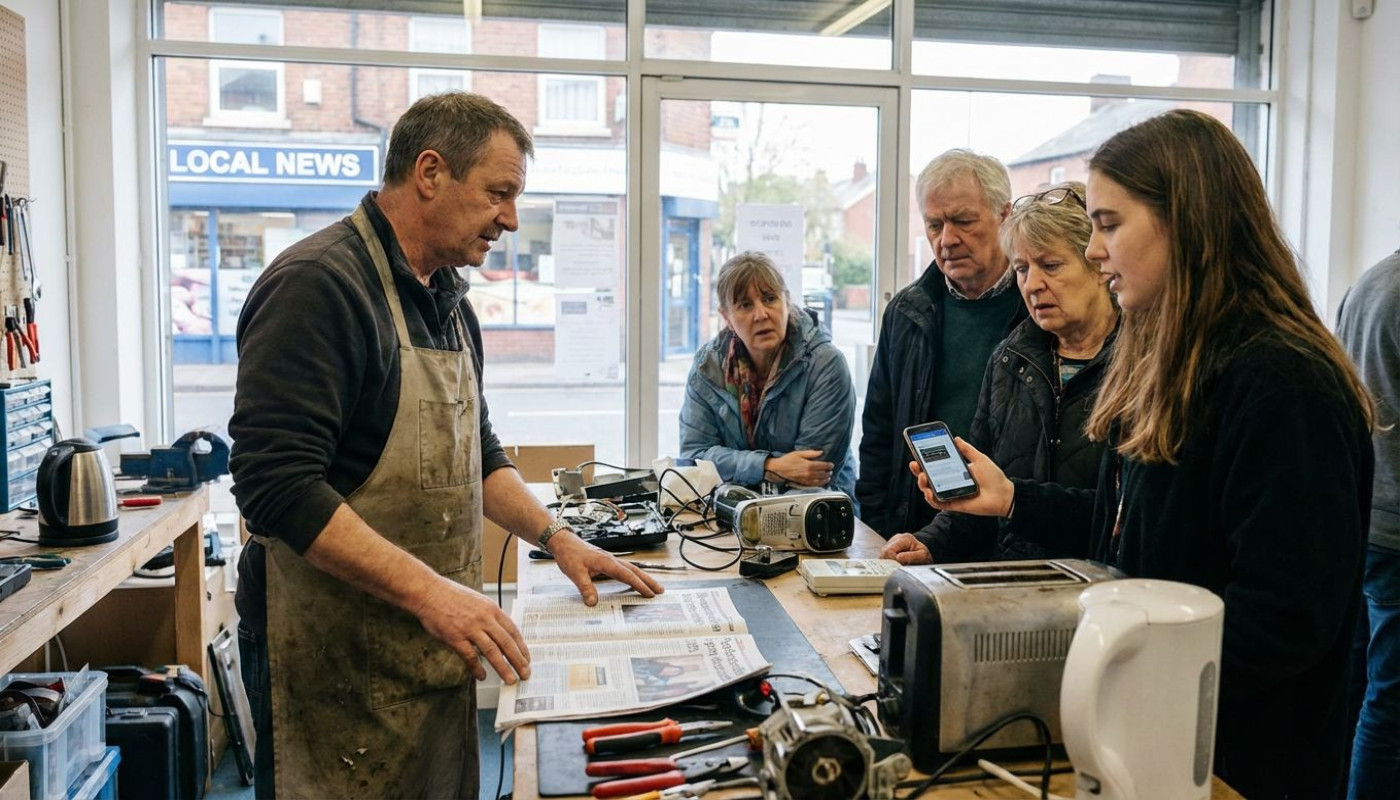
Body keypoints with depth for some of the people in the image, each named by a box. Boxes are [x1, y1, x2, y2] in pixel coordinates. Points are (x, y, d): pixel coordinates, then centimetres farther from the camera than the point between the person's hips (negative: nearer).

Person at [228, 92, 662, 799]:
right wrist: (427, 590, -28)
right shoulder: (317, 284, -17)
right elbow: (277, 485, -25)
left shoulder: (448, 301, 12)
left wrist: (554, 536, 9)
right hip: (340, 664, -8)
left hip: (434, 653, 9)